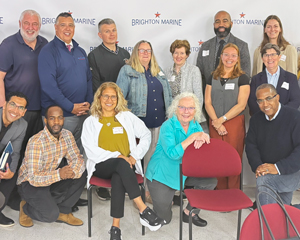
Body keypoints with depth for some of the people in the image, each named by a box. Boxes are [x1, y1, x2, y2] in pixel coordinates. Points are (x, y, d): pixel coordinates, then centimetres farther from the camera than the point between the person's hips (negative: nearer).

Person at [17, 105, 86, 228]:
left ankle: (63, 211, -1)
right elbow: (33, 178, -29)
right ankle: (26, 208, 8)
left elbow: (77, 159, -7)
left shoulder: (67, 135, -8)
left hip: (53, 177, 6)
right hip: (30, 183, -6)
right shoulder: (36, 142, -28)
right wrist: (58, 174, -43)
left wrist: (74, 171, -31)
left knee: (81, 174, -16)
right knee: (51, 214, -26)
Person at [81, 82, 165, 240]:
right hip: (102, 166, -1)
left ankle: (115, 227, -34)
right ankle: (144, 210, -38)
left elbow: (146, 135, 12)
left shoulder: (127, 116, 15)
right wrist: (117, 156, -16)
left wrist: (134, 156, -4)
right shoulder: (90, 122, 9)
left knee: (118, 178, -35)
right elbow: (90, 150, -3)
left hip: (125, 165, 1)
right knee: (122, 164, -36)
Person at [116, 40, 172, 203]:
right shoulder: (127, 71, 1)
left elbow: (168, 95, 20)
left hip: (159, 122, 5)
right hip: (139, 122, -5)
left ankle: (150, 189, 23)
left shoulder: (158, 71, 17)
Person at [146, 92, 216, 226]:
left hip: (184, 172, 6)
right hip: (162, 174, -5)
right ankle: (148, 195, 28)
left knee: (210, 181, -15)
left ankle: (189, 212, 4)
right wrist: (193, 137, -37)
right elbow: (172, 154, -31)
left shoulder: (195, 125, -2)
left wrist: (201, 138, -30)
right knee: (163, 218, -2)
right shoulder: (168, 126, -20)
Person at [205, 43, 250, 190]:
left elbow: (241, 105, -7)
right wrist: (216, 122, -8)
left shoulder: (242, 78, 2)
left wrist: (222, 119, -11)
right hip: (215, 124, 3)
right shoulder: (213, 78, 12)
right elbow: (208, 103, 5)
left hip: (235, 123, -3)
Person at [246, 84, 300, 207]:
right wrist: (257, 165, -16)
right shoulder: (256, 119, 4)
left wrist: (279, 167, -29)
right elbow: (250, 145, 3)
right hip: (267, 171, 6)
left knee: (263, 180, -30)